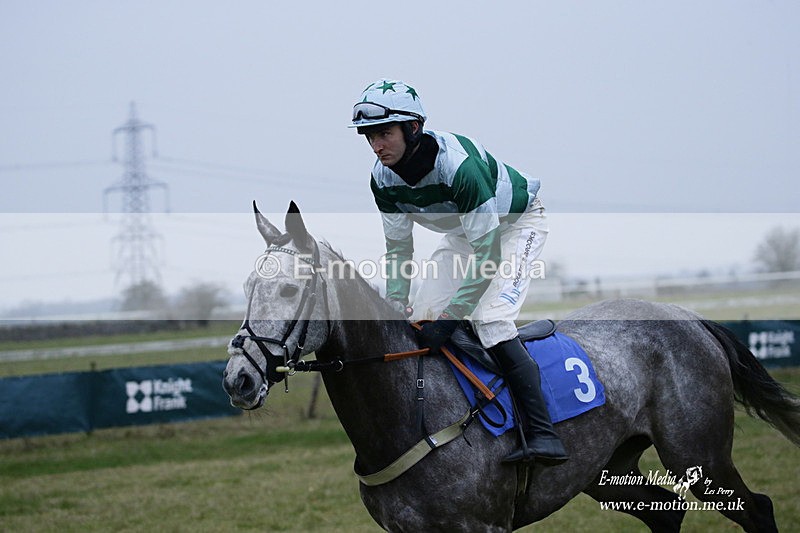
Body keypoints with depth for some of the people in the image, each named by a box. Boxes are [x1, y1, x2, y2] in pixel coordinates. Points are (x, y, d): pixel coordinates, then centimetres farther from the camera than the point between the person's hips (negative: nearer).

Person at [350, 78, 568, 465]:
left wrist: (448, 318, -36)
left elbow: (488, 256, -36)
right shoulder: (384, 178, -16)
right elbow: (399, 249, -3)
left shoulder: (458, 164, -38)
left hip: (516, 223, -8)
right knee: (422, 315, -6)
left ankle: (542, 435, -29)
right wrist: (395, 312, -14)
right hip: (465, 231, 8)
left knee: (489, 318, -26)